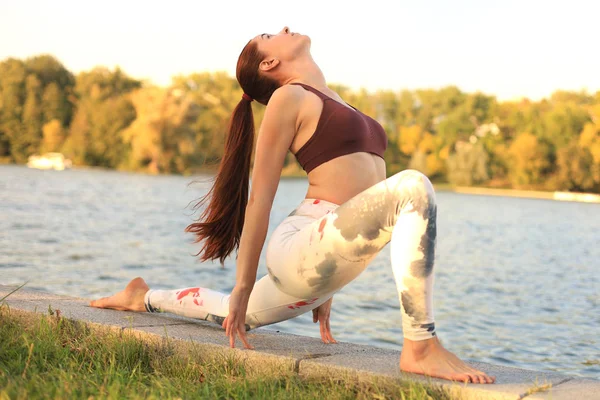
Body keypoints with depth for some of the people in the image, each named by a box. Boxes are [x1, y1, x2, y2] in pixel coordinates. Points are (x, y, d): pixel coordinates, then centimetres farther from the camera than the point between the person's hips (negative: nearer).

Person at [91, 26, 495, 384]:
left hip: (329, 262, 9)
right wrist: (243, 287, -7)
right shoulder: (288, 97, -3)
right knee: (413, 187, -30)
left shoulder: (335, 103, 23)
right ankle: (421, 348, -29)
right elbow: (260, 197, -6)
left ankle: (144, 297, 49)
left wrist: (324, 289, 24)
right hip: (303, 248, -9)